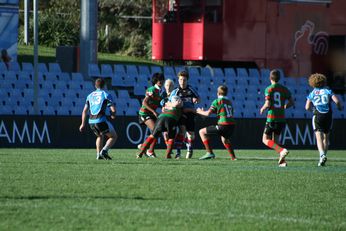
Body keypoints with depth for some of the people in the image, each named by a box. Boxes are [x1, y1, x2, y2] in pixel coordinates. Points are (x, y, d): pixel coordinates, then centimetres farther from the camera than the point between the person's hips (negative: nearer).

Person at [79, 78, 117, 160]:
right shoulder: (106, 95, 1)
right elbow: (113, 110, -5)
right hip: (101, 121, -6)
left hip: (91, 122, 6)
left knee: (100, 136, 32)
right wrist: (113, 115, 17)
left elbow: (85, 111, 15)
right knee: (114, 136, 10)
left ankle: (99, 155, 21)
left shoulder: (90, 95, 16)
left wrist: (83, 124, 20)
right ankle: (104, 151, -11)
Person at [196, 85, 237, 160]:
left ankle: (210, 153, -3)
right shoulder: (229, 102, 19)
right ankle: (233, 157, 35)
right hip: (232, 125, 7)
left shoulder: (217, 101, 0)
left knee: (202, 132, 4)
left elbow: (208, 113, -4)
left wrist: (200, 112, 18)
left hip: (223, 125, -7)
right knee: (224, 138, 39)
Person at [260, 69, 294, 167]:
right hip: (282, 118, 5)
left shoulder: (269, 89, -8)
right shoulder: (284, 89, 7)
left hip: (272, 118, -5)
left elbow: (268, 104, -16)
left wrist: (263, 109, 5)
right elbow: (291, 102, 10)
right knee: (275, 140, 17)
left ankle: (282, 150, -23)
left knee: (265, 140, 1)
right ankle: (282, 161, 2)